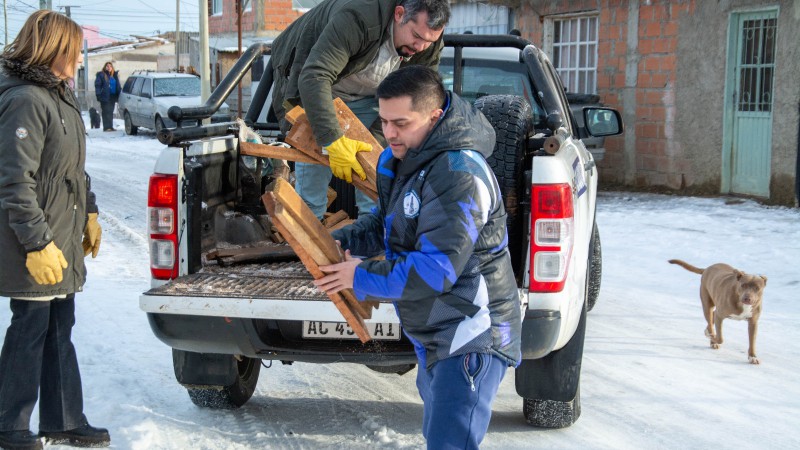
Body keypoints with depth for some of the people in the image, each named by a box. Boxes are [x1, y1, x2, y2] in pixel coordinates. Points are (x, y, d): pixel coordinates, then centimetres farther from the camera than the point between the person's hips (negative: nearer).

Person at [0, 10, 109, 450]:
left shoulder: (60, 96, 13)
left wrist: (88, 214, 24)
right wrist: (38, 244, -23)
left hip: (63, 239, 10)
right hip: (36, 248, -10)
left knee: (59, 328, 16)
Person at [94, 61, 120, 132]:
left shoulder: (114, 75, 18)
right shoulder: (101, 75, 1)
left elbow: (118, 86, 24)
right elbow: (97, 85, -4)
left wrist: (119, 93, 15)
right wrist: (98, 95, -14)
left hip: (112, 96, 6)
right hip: (105, 96, -6)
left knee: (110, 112, 8)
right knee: (106, 112, -10)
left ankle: (110, 126, 10)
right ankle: (106, 127, -13)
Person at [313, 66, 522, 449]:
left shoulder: (459, 173, -25)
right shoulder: (399, 160, 6)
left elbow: (437, 269, -28)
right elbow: (386, 223, 21)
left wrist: (363, 277, -18)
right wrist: (342, 241, 1)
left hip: (470, 338, -11)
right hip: (435, 335, 11)